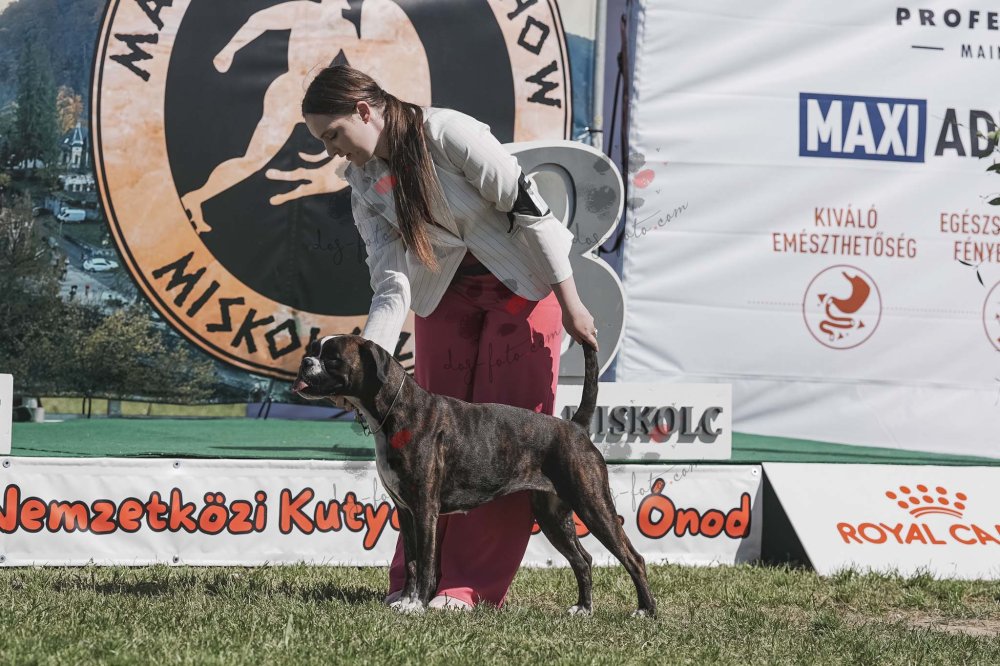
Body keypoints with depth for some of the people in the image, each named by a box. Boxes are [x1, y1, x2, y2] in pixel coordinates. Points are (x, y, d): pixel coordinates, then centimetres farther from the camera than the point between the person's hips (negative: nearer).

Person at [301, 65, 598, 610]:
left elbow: (527, 207, -22)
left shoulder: (449, 134, -25)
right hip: (447, 291, 5)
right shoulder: (365, 185, -6)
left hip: (524, 282, -5)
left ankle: (470, 585, -6)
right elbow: (392, 281, -11)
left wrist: (569, 301, -20)